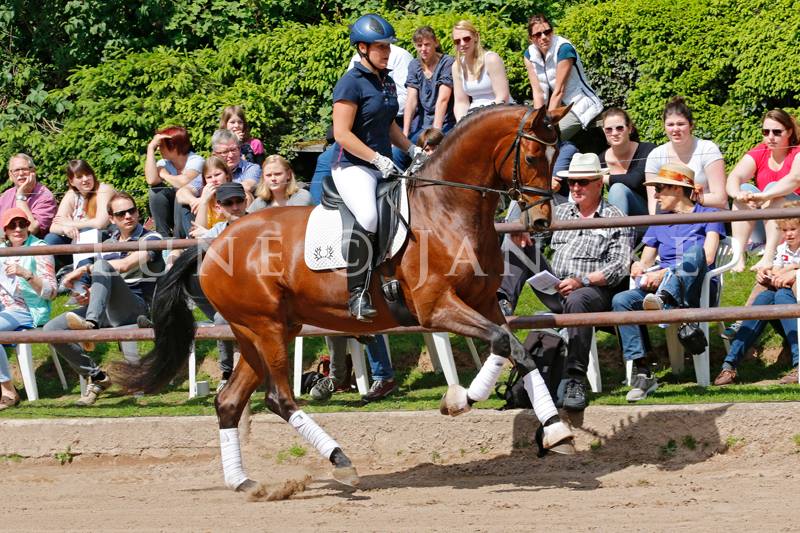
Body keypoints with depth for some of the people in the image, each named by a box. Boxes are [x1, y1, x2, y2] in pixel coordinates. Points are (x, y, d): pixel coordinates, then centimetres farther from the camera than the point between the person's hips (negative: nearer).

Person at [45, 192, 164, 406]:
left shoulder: (150, 239, 1)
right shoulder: (108, 244, 22)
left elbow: (125, 265, -17)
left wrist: (84, 269, -17)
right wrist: (85, 296, -3)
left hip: (137, 307, -7)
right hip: (109, 311, 7)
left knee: (101, 265, -30)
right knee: (51, 329, -10)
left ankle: (91, 325, -48)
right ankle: (96, 376, -1)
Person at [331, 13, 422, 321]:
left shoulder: (387, 81, 14)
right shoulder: (352, 83, -12)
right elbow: (342, 133, -18)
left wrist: (411, 149, 14)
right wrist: (377, 159, -22)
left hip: (384, 165, 9)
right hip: (352, 166, -9)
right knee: (368, 217, -33)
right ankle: (357, 293, -28)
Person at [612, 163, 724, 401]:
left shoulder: (707, 215, 10)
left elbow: (707, 257, -5)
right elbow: (646, 261, 19)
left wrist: (664, 273, -12)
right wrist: (639, 268, -7)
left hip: (695, 289, -4)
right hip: (661, 286, 4)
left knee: (694, 249, -34)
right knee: (621, 300, -26)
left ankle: (663, 299, -62)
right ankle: (642, 373, -34)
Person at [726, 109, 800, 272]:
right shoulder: (758, 154, 5)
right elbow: (734, 177, -13)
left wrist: (763, 196, -44)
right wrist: (738, 194, -37)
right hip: (762, 227, 4)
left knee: (774, 188, -27)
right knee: (745, 188, -19)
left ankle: (769, 257, -42)